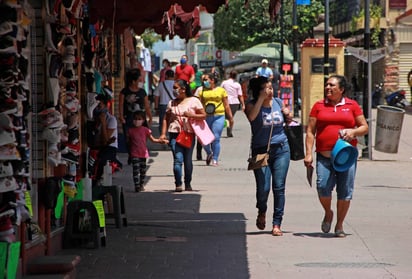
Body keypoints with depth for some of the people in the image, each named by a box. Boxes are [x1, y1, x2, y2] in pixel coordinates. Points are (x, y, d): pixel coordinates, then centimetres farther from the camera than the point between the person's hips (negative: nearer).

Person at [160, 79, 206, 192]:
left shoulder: (193, 101, 3)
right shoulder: (172, 103, 12)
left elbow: (203, 115, 1)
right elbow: (166, 119, 14)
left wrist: (191, 115, -14)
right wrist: (163, 134, 3)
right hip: (175, 134, 1)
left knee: (188, 160, 6)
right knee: (178, 159, -11)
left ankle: (188, 184, 18)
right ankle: (178, 184, -12)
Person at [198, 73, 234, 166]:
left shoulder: (221, 90, 9)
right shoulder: (202, 91, 12)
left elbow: (226, 105, 11)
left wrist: (230, 117, 8)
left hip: (218, 116, -2)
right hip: (206, 117, 2)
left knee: (216, 138, -8)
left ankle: (215, 159, 2)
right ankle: (209, 153, 27)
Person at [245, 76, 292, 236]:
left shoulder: (278, 103, 8)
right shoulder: (252, 105, -3)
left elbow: (288, 120, 25)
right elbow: (251, 116, -27)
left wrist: (288, 116, 2)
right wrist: (261, 98, -24)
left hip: (281, 149, 3)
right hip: (261, 150, -3)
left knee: (279, 187, -3)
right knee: (263, 188, -8)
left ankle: (277, 224, 3)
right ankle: (262, 212, 25)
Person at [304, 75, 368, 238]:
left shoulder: (352, 105, 8)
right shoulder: (319, 106, 10)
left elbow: (364, 127, 12)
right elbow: (310, 131, 8)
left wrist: (354, 132, -10)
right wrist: (308, 154, -2)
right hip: (324, 155, 0)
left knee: (345, 191, -1)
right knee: (323, 187, -15)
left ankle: (339, 225, 14)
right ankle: (328, 213, 15)